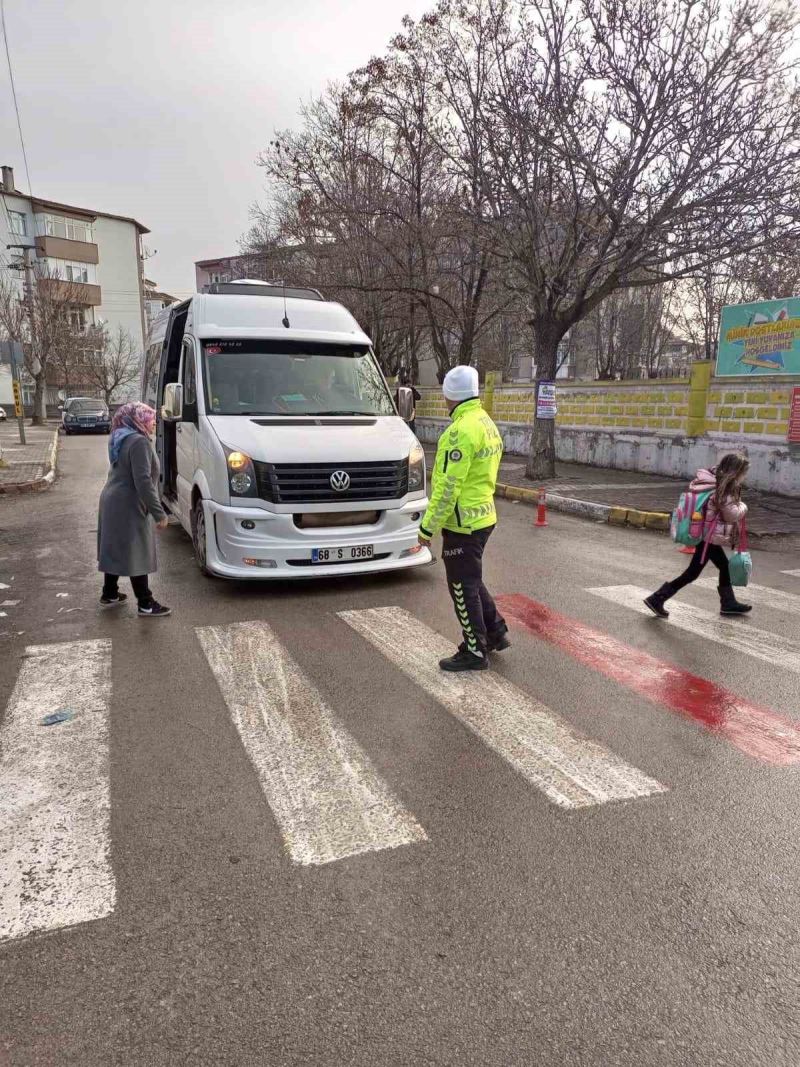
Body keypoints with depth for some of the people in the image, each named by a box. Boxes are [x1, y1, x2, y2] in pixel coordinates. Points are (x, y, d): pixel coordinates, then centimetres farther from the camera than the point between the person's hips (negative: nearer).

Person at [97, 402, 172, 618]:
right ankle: (146, 604, 2)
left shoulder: (121, 439, 14)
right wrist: (159, 512, -22)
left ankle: (109, 594, 30)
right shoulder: (139, 441, -18)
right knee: (136, 555, -4)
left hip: (113, 502, 10)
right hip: (128, 506, -10)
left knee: (116, 550, 19)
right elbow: (143, 481, -24)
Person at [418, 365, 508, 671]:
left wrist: (428, 527, -18)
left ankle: (475, 651, 13)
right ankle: (496, 633, 32)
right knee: (472, 580, 23)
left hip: (462, 522, -10)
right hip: (483, 516, 10)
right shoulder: (487, 423, 11)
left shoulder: (462, 430, -21)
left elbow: (448, 486, -24)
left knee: (463, 587, 2)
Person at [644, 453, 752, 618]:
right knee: (693, 572, -3)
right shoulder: (723, 489, -21)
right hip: (708, 536, -10)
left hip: (707, 535, 10)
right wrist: (743, 506, 2)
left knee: (725, 567, 21)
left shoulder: (713, 481, 5)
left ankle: (728, 603, 34)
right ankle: (657, 599, -2)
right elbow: (733, 514, -17)